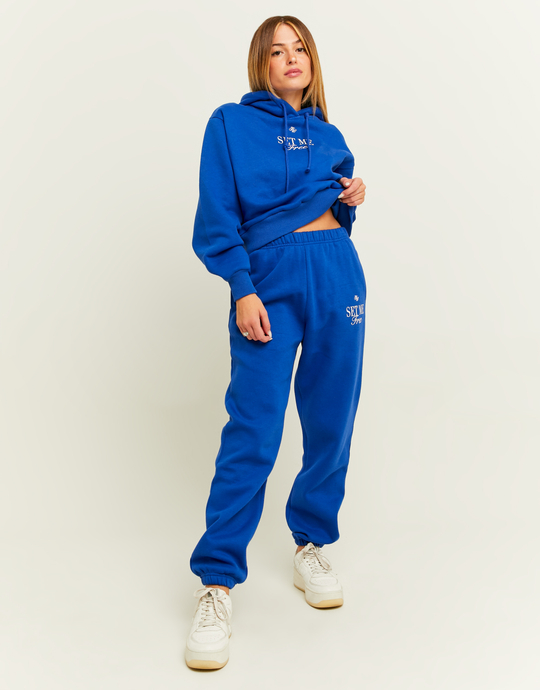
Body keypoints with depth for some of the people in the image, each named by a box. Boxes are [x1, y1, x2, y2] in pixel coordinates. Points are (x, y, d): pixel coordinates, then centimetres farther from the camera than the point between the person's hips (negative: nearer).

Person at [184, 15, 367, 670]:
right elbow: (218, 217, -3)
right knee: (252, 432, -11)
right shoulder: (231, 124, 6)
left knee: (331, 423, 5)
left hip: (337, 275, 5)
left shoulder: (329, 138, 18)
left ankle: (311, 547, 24)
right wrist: (241, 288, -14)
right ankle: (216, 584, -3)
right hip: (268, 281, -4)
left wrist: (351, 201, 3)